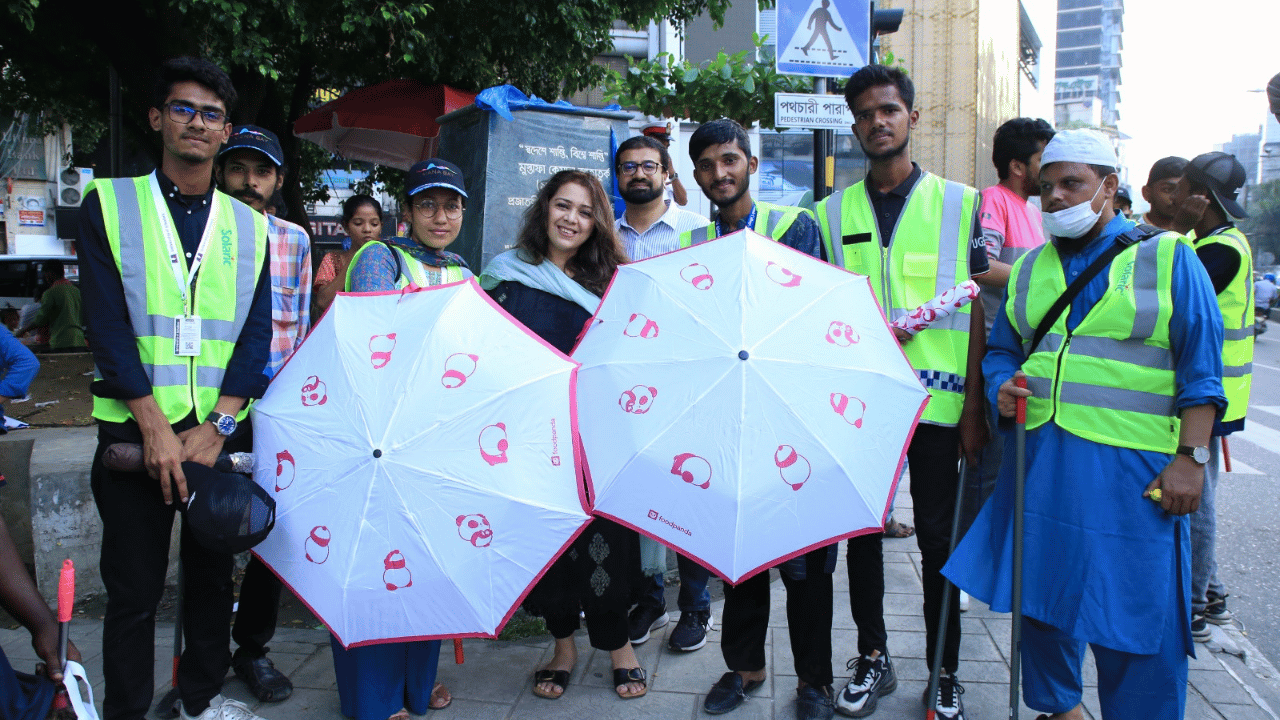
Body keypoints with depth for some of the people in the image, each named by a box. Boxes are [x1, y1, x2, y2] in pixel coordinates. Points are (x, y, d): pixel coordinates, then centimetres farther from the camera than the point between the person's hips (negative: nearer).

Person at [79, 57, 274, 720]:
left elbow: (257, 332, 3)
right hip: (136, 429, -2)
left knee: (213, 572, 12)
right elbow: (106, 323, -6)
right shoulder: (109, 204, 2)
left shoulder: (248, 225, 9)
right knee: (134, 585, 4)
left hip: (222, 430, 2)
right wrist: (155, 426, -14)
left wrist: (217, 426, -9)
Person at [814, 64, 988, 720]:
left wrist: (975, 407, -4)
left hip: (938, 401, -2)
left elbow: (979, 311, 1)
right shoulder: (832, 213, 8)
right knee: (861, 530, 10)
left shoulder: (962, 204, 3)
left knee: (938, 536, 6)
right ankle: (872, 657, 28)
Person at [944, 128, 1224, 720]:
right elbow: (1002, 350, 20)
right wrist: (1001, 388, -3)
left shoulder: (1169, 256, 2)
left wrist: (1190, 457, -9)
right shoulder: (1029, 269, 14)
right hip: (1040, 462, 4)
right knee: (1041, 594, 11)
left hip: (1131, 470, -4)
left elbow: (1200, 366, -2)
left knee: (1136, 612, 0)